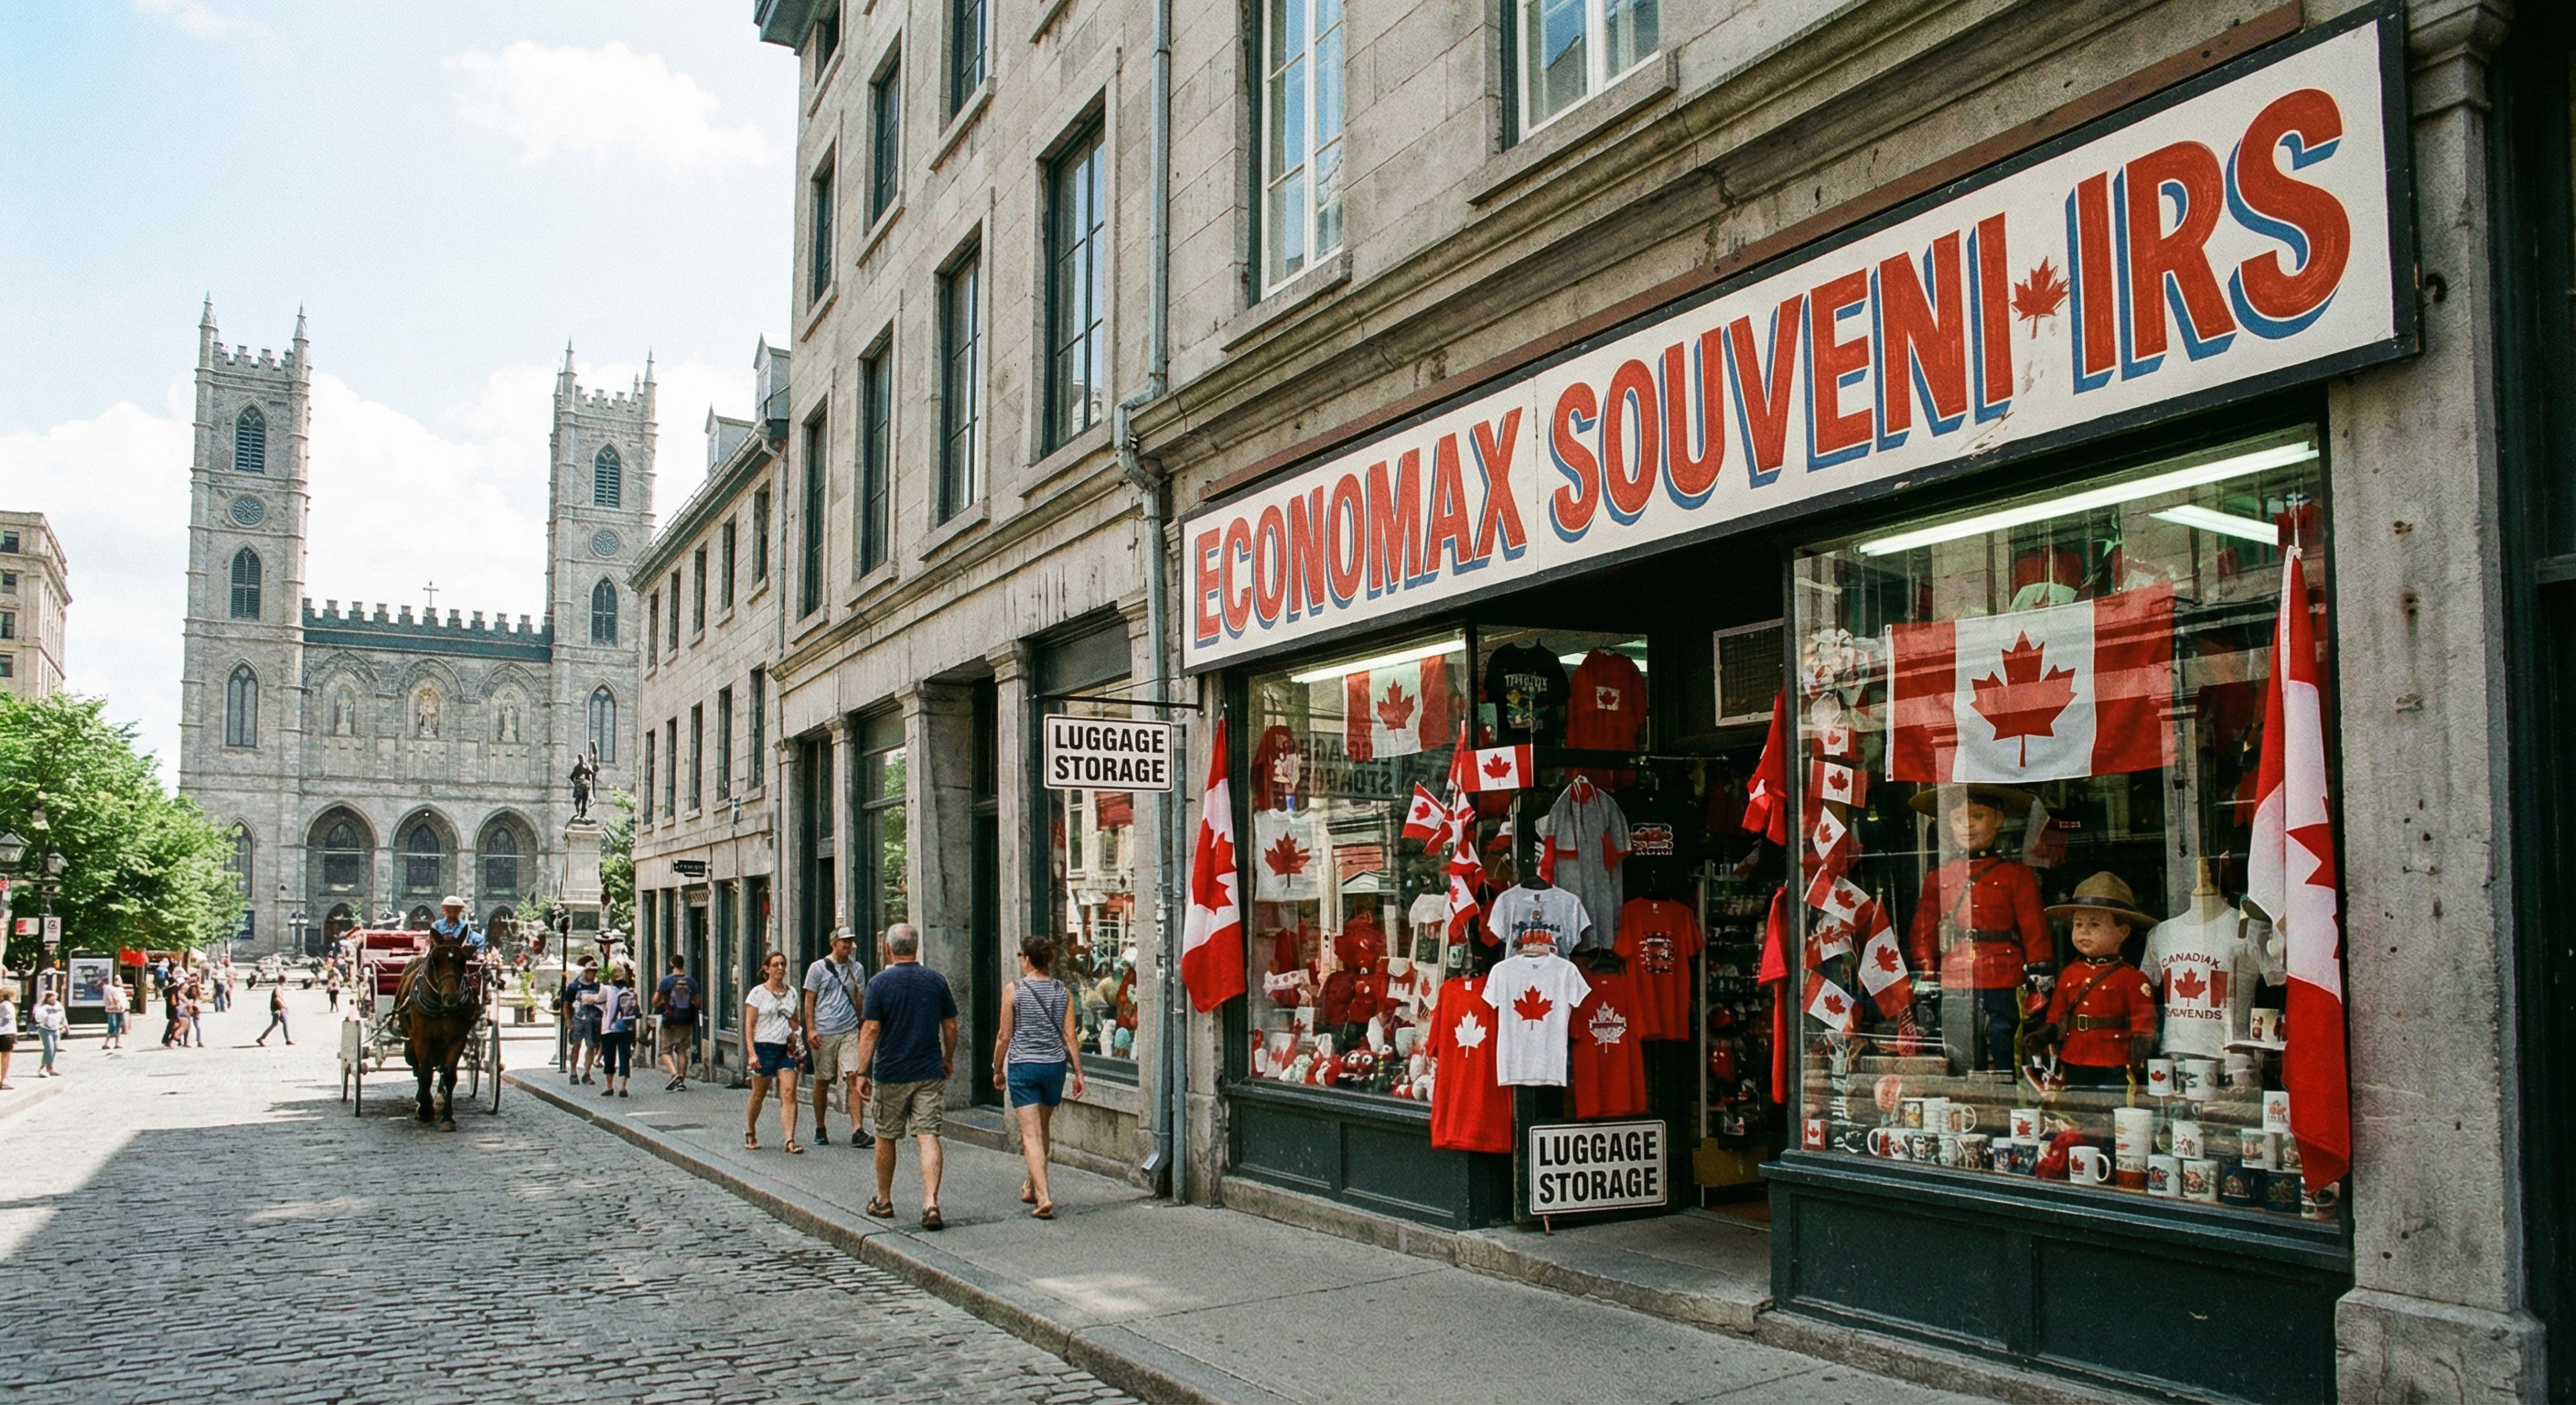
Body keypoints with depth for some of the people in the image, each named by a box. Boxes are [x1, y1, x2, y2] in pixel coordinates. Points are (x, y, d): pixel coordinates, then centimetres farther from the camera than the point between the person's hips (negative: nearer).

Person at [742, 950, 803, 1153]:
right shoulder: (758, 992, -2)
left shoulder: (791, 992, 10)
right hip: (764, 1047, -3)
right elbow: (749, 1024, -5)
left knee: (789, 1092, -11)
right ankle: (750, 1133, 33)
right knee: (759, 1094, 9)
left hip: (786, 1049, 3)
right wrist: (752, 1053, -13)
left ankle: (790, 1140, -14)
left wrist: (796, 1045, 9)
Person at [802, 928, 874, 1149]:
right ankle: (820, 1129, 22)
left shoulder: (856, 969, 10)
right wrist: (810, 1029, -8)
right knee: (822, 1081, 6)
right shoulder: (818, 968, 1)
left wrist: (862, 1029, 15)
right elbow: (809, 1000, 0)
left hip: (850, 1031, 2)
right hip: (823, 1032, -2)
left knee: (853, 1076, -10)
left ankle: (857, 1131, -14)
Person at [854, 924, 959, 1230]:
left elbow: (870, 1029, -9)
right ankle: (931, 1204, -15)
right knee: (928, 1137, -2)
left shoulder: (879, 982, -7)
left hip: (890, 1073, -1)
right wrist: (948, 1059, 23)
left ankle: (883, 1202, 27)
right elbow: (950, 1026, 8)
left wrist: (862, 1072, -4)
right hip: (930, 1073, 2)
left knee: (886, 1138, 15)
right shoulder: (936, 981, 2)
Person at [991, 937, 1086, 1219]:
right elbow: (1070, 1035, -1)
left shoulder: (1013, 990, -6)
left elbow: (1004, 1036, -4)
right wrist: (1078, 1072, 3)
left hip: (1022, 1066, -4)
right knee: (1044, 1129, 20)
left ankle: (1044, 1197, -15)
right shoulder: (1062, 990, 2)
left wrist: (998, 1069, 8)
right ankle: (1032, 1187, 38)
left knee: (1031, 1133, -4)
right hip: (1054, 1066, 4)